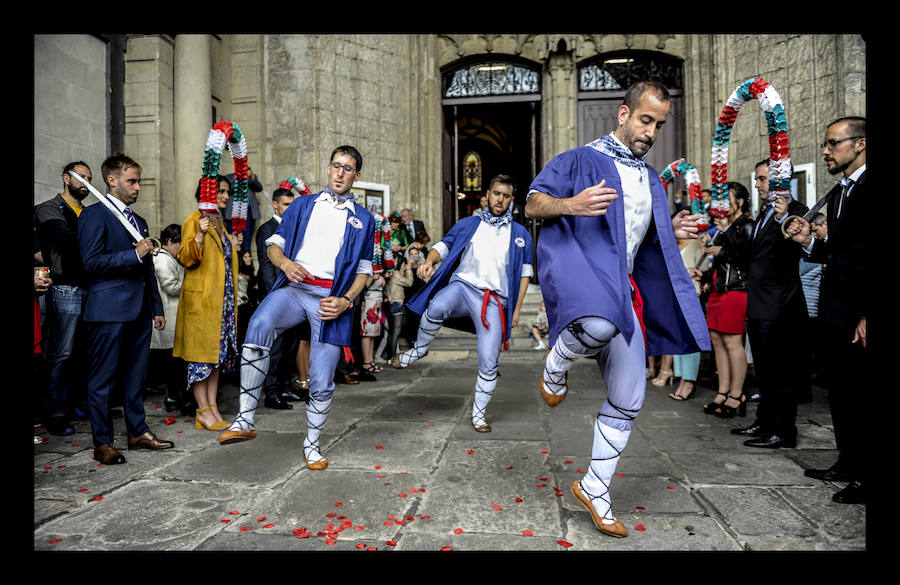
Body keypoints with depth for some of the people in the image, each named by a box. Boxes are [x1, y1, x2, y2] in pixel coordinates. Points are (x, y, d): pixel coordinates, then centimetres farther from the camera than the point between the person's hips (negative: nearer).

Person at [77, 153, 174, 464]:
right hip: (109, 310, -7)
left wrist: (157, 308, 20)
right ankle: (102, 443, 10)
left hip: (139, 310, 8)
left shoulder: (139, 221, 20)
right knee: (103, 379, 1)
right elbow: (91, 262, -15)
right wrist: (134, 254, -16)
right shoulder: (94, 215, -4)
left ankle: (137, 432, 23)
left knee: (135, 376, 14)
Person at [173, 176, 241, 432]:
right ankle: (203, 411, 2)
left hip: (223, 298, 9)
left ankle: (213, 408, 14)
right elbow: (186, 258, -16)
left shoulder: (219, 222, 19)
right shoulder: (194, 220, -6)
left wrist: (232, 246, 19)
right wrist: (199, 236, -28)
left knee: (218, 351, 8)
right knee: (202, 352, -4)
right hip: (201, 296, -8)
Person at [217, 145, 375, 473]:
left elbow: (364, 270, 13)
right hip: (294, 287, 0)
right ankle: (244, 421, -25)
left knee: (322, 381, -1)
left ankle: (312, 444, 23)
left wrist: (346, 301, -3)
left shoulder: (363, 220, 15)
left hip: (332, 299, 0)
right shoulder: (303, 205, 17)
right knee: (259, 326, -33)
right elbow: (274, 244, 13)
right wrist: (285, 263, -10)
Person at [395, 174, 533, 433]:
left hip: (494, 301, 1)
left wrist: (517, 309, 7)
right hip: (463, 286, 0)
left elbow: (525, 273, 15)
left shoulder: (520, 235, 14)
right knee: (437, 307, -36)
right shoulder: (467, 225, 14)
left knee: (489, 362, -3)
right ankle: (419, 349, -8)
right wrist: (428, 261, -14)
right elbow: (443, 245, 9)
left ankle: (479, 414, 18)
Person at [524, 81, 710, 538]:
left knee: (627, 401, 4)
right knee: (599, 326, -42)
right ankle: (556, 364, -5)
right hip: (579, 265, -6)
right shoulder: (581, 159, 3)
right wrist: (571, 204, -23)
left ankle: (594, 488, 22)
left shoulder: (651, 180, 23)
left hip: (624, 287, 7)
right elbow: (532, 205, -2)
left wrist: (671, 231, 9)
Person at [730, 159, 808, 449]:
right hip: (759, 305, 10)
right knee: (764, 369, 18)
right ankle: (765, 422, 30)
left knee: (781, 370, -1)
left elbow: (795, 250, -28)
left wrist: (783, 219, -39)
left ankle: (784, 431, 8)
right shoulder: (765, 212, 18)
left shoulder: (795, 211, -11)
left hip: (778, 306, -10)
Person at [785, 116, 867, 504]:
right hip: (836, 312, 9)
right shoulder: (837, 194, 16)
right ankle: (848, 464, 29)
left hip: (859, 315, -9)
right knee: (840, 392, 16)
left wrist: (867, 316, -21)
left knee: (860, 395, 0)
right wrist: (809, 242, 2)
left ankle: (866, 477, 13)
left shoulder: (864, 189, -13)